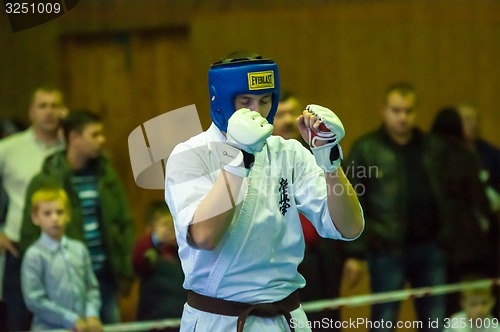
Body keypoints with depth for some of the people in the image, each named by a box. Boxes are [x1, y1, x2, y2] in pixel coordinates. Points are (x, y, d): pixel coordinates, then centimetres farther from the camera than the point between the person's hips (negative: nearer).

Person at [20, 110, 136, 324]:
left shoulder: (107, 176, 8)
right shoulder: (45, 182, -6)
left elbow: (125, 223, 13)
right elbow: (31, 237, -6)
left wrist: (126, 272, 8)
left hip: (106, 277, 5)